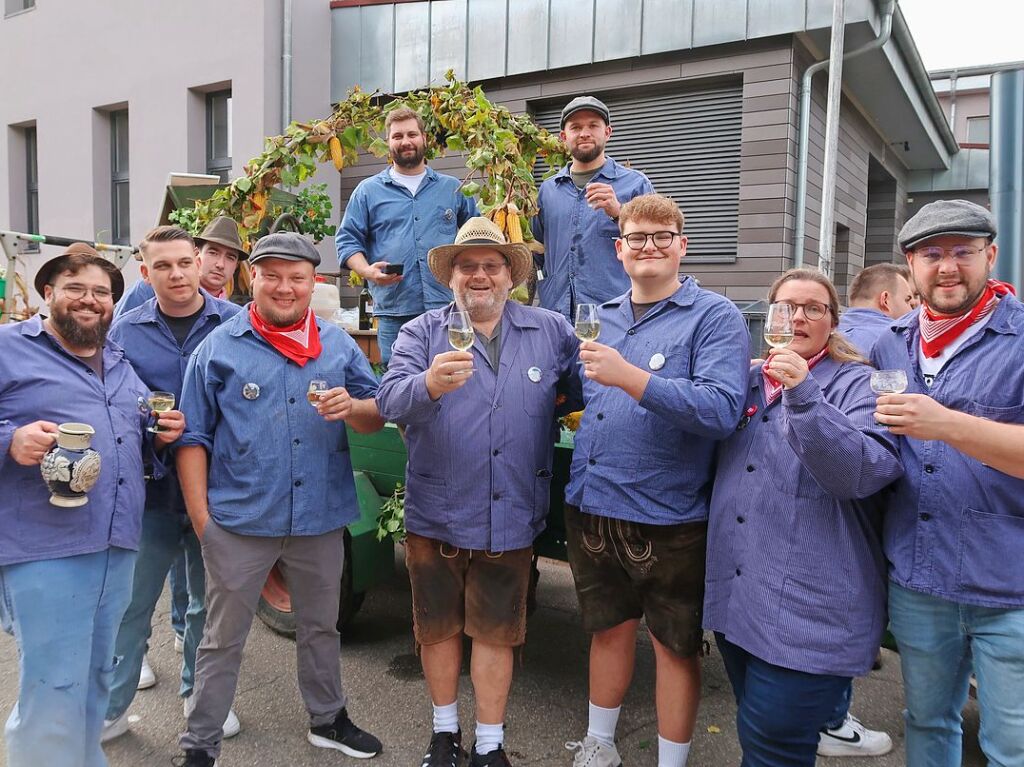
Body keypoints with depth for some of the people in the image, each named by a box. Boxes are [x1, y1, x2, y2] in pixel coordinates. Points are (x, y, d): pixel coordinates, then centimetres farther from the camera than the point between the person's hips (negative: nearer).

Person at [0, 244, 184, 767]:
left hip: (118, 547, 7)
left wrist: (161, 435, 5)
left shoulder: (122, 364, 19)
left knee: (95, 679, 17)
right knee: (55, 690, -3)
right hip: (44, 549, -6)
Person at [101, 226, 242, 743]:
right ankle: (110, 709, 29)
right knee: (131, 604, 10)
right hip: (150, 489, 1)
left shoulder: (236, 323, -3)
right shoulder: (124, 330, 2)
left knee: (209, 600, 16)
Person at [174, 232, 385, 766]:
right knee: (223, 638, 11)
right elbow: (194, 436, -1)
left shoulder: (338, 345, 6)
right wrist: (200, 515, -6)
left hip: (321, 517, 3)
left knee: (320, 627, 20)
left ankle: (328, 720, 41)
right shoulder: (219, 347, -1)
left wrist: (352, 408, -17)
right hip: (240, 520, -2)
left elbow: (377, 417, 7)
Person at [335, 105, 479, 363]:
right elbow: (348, 239, 9)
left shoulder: (454, 188, 16)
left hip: (449, 310, 1)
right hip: (394, 313, -1)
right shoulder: (367, 191, 12)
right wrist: (367, 271, -9)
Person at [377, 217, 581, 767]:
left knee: (496, 633, 13)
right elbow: (390, 400, -19)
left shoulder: (552, 332, 3)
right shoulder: (420, 333, -3)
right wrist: (429, 384, -39)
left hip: (510, 517, 0)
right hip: (435, 514, 0)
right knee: (438, 628, 16)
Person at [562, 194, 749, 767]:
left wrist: (630, 377, -30)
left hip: (669, 515, -5)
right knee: (609, 628, 21)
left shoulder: (715, 317, -9)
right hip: (592, 505, 6)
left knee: (674, 645, 11)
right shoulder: (603, 318, 10)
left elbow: (721, 409, -25)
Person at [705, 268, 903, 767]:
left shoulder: (857, 385, -3)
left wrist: (803, 392, -28)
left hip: (809, 610, -6)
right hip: (734, 596, 6)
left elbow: (864, 472, -22)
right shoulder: (749, 383, 13)